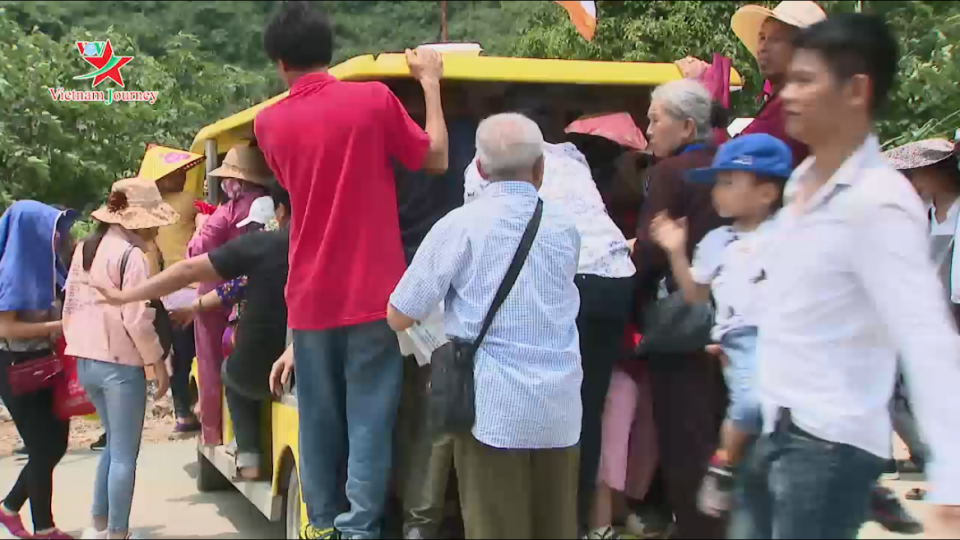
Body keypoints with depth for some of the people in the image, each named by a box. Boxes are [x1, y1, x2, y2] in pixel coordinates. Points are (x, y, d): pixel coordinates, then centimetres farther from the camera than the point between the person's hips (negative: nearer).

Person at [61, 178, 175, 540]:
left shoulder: (85, 248, 9)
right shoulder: (130, 255, -16)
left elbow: (70, 305, 14)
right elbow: (136, 319, -19)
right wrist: (157, 362, -9)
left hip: (85, 361, 9)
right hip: (120, 364, -9)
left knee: (114, 442, 22)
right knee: (125, 454, 1)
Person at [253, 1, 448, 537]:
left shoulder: (269, 122, 4)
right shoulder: (374, 99, -6)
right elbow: (436, 159, 4)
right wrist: (431, 81, 13)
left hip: (310, 298, 3)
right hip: (372, 295, -3)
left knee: (319, 419, 14)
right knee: (369, 419, 1)